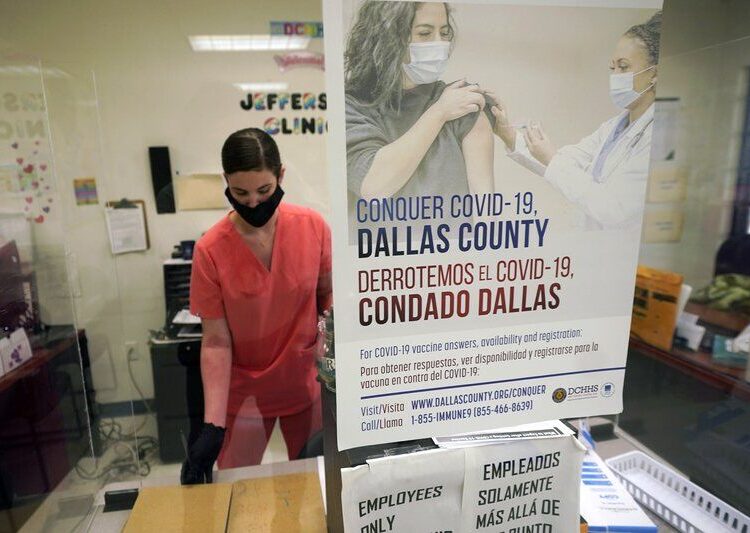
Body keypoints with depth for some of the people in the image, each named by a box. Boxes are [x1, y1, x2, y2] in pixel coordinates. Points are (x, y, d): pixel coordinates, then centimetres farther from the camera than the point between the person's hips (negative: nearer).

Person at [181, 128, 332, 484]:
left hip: (306, 384, 1)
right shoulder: (210, 250, -16)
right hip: (243, 393, -1)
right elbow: (216, 343, -13)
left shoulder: (312, 226, -12)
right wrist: (213, 425, -16)